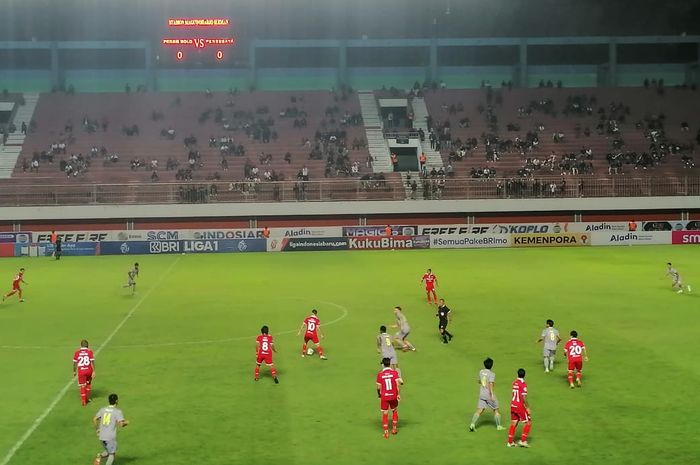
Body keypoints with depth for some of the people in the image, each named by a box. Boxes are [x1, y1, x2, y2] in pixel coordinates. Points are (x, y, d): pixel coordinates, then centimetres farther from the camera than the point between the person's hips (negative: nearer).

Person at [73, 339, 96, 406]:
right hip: (89, 370, 1)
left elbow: (75, 363, 1)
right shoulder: (90, 352, -5)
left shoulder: (77, 352, -3)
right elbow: (92, 362, -9)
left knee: (82, 386, 6)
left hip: (81, 371, -1)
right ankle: (87, 398, 30)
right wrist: (93, 371, -5)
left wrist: (74, 371, 13)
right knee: (88, 384, 23)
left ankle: (83, 401, 3)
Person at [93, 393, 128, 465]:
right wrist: (126, 423, 4)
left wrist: (97, 430, 19)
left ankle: (100, 456, -3)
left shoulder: (102, 409, 7)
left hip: (101, 436, 5)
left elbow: (94, 420, 8)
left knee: (108, 451, 25)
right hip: (111, 437, -5)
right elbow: (121, 424, -17)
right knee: (112, 454, 11)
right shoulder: (118, 412, -8)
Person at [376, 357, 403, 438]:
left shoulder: (380, 374, -6)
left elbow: (379, 387, -4)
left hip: (384, 397, -1)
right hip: (393, 396, 1)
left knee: (385, 414, 7)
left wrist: (379, 395, 13)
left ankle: (386, 433, 7)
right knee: (395, 411, 23)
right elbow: (398, 383, -12)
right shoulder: (394, 372, -6)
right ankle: (394, 429, 30)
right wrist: (398, 394, -3)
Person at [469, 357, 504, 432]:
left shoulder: (481, 372, 5)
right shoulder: (492, 374, -14)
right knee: (496, 410, 13)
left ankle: (472, 424, -13)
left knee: (479, 411, 2)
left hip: (482, 394, 5)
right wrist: (492, 395, -30)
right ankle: (498, 426, 21)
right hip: (489, 394, -5)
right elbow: (490, 385, -25)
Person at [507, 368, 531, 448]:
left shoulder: (514, 383, 6)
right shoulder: (523, 384, -15)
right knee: (527, 423, 5)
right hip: (520, 406, -7)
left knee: (513, 423, 13)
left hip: (513, 405, 7)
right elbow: (524, 397, -19)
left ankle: (510, 442, 15)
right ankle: (523, 440, 1)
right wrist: (527, 408, -12)